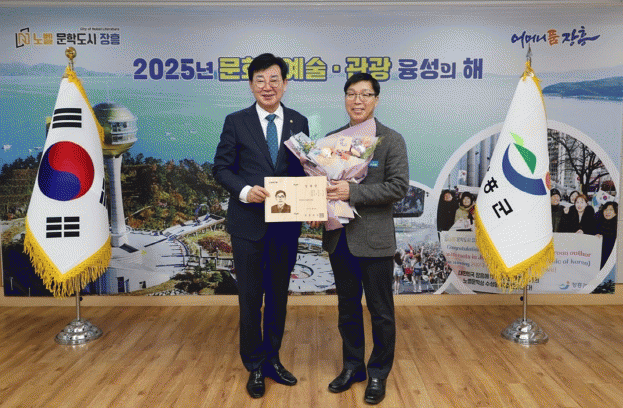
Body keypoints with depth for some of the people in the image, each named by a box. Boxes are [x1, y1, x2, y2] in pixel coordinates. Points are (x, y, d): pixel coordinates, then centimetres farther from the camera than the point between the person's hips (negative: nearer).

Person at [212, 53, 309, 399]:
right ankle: (255, 367, 27)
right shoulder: (236, 122, -1)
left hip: (287, 224, 3)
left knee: (278, 296, 16)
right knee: (250, 299, 8)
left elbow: (305, 169, 6)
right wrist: (244, 190, -20)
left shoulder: (299, 122, 5)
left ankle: (272, 360, 35)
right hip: (249, 224, -2)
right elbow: (221, 168, -2)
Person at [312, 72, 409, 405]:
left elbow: (399, 187, -14)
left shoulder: (391, 140, -5)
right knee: (347, 307, 17)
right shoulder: (331, 139, 8)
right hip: (340, 239, 4)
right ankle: (353, 366, 35)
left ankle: (378, 374, 27)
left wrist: (352, 191, -22)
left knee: (380, 311, 8)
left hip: (374, 240, -4)